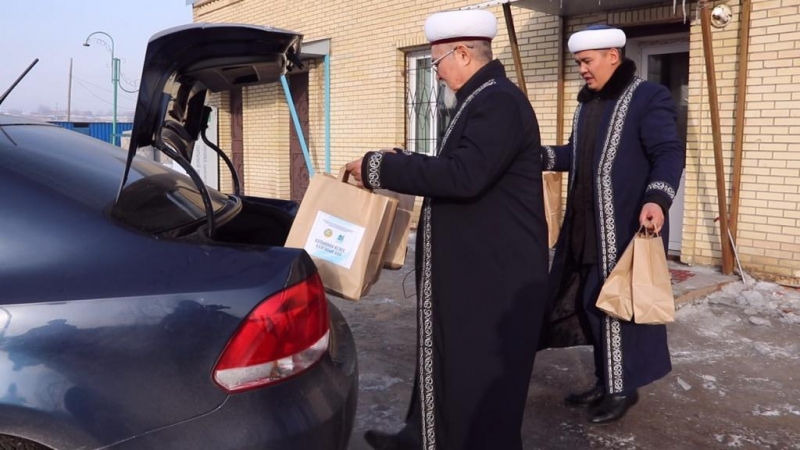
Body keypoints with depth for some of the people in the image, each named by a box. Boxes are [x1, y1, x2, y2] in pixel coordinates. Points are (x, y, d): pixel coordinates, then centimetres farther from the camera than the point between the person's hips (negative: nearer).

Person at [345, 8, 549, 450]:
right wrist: (398, 165, 14)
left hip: (496, 270, -11)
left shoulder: (499, 101, -19)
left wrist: (380, 166, -25)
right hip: (474, 264, 11)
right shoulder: (482, 99, 14)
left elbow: (464, 175, -31)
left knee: (482, 372, 3)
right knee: (448, 359, 20)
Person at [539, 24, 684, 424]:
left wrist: (657, 199, -31)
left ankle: (623, 388, 16)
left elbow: (669, 153, -15)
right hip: (586, 227, 8)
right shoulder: (587, 102, 17)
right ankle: (605, 382, 25)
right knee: (590, 303, 11)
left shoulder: (649, 97, -8)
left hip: (627, 227, -8)